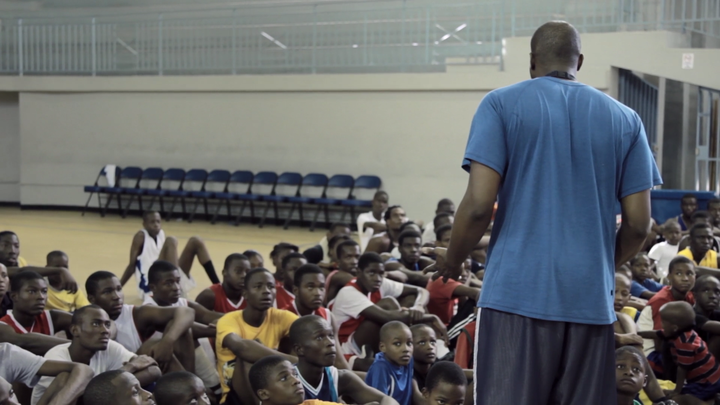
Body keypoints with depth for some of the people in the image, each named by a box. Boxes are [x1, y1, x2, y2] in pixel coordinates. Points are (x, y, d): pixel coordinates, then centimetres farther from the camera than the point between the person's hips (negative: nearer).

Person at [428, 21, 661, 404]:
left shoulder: (501, 104, 2)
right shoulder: (624, 118, 10)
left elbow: (479, 204, -8)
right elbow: (638, 224, 7)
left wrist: (451, 262, 10)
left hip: (517, 292, -3)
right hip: (591, 299, 3)